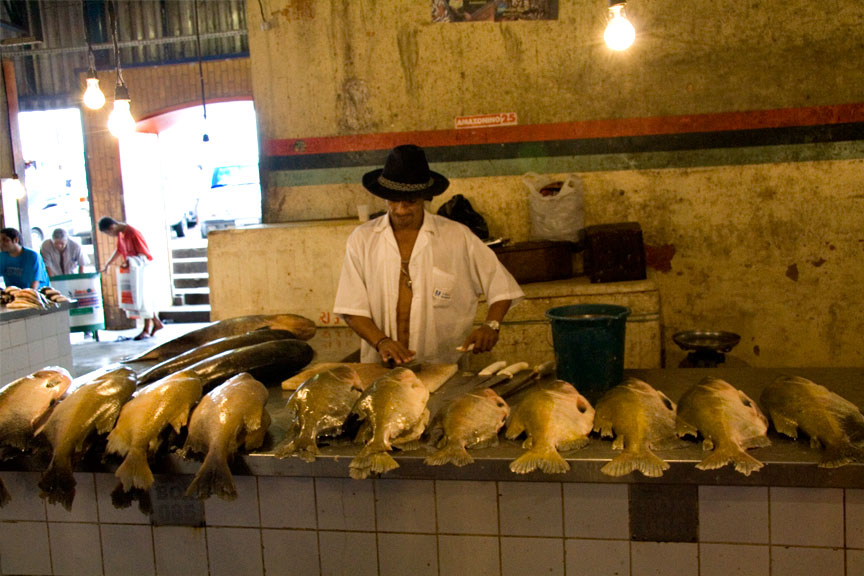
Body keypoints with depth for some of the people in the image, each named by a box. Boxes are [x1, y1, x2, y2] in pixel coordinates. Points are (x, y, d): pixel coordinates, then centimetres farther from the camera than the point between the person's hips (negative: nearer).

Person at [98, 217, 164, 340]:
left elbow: (144, 254, -21)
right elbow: (119, 250, 20)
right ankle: (156, 322, 21)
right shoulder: (120, 234, 6)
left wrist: (130, 262, -32)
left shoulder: (133, 233, -21)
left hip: (142, 268, -8)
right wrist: (107, 265, 18)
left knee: (143, 297, -3)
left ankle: (146, 329, 3)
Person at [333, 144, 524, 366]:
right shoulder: (362, 239, 6)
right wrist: (381, 341, -12)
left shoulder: (457, 237, 3)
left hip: (444, 367, -1)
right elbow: (352, 309, 5)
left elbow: (501, 285, 10)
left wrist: (491, 325, -7)